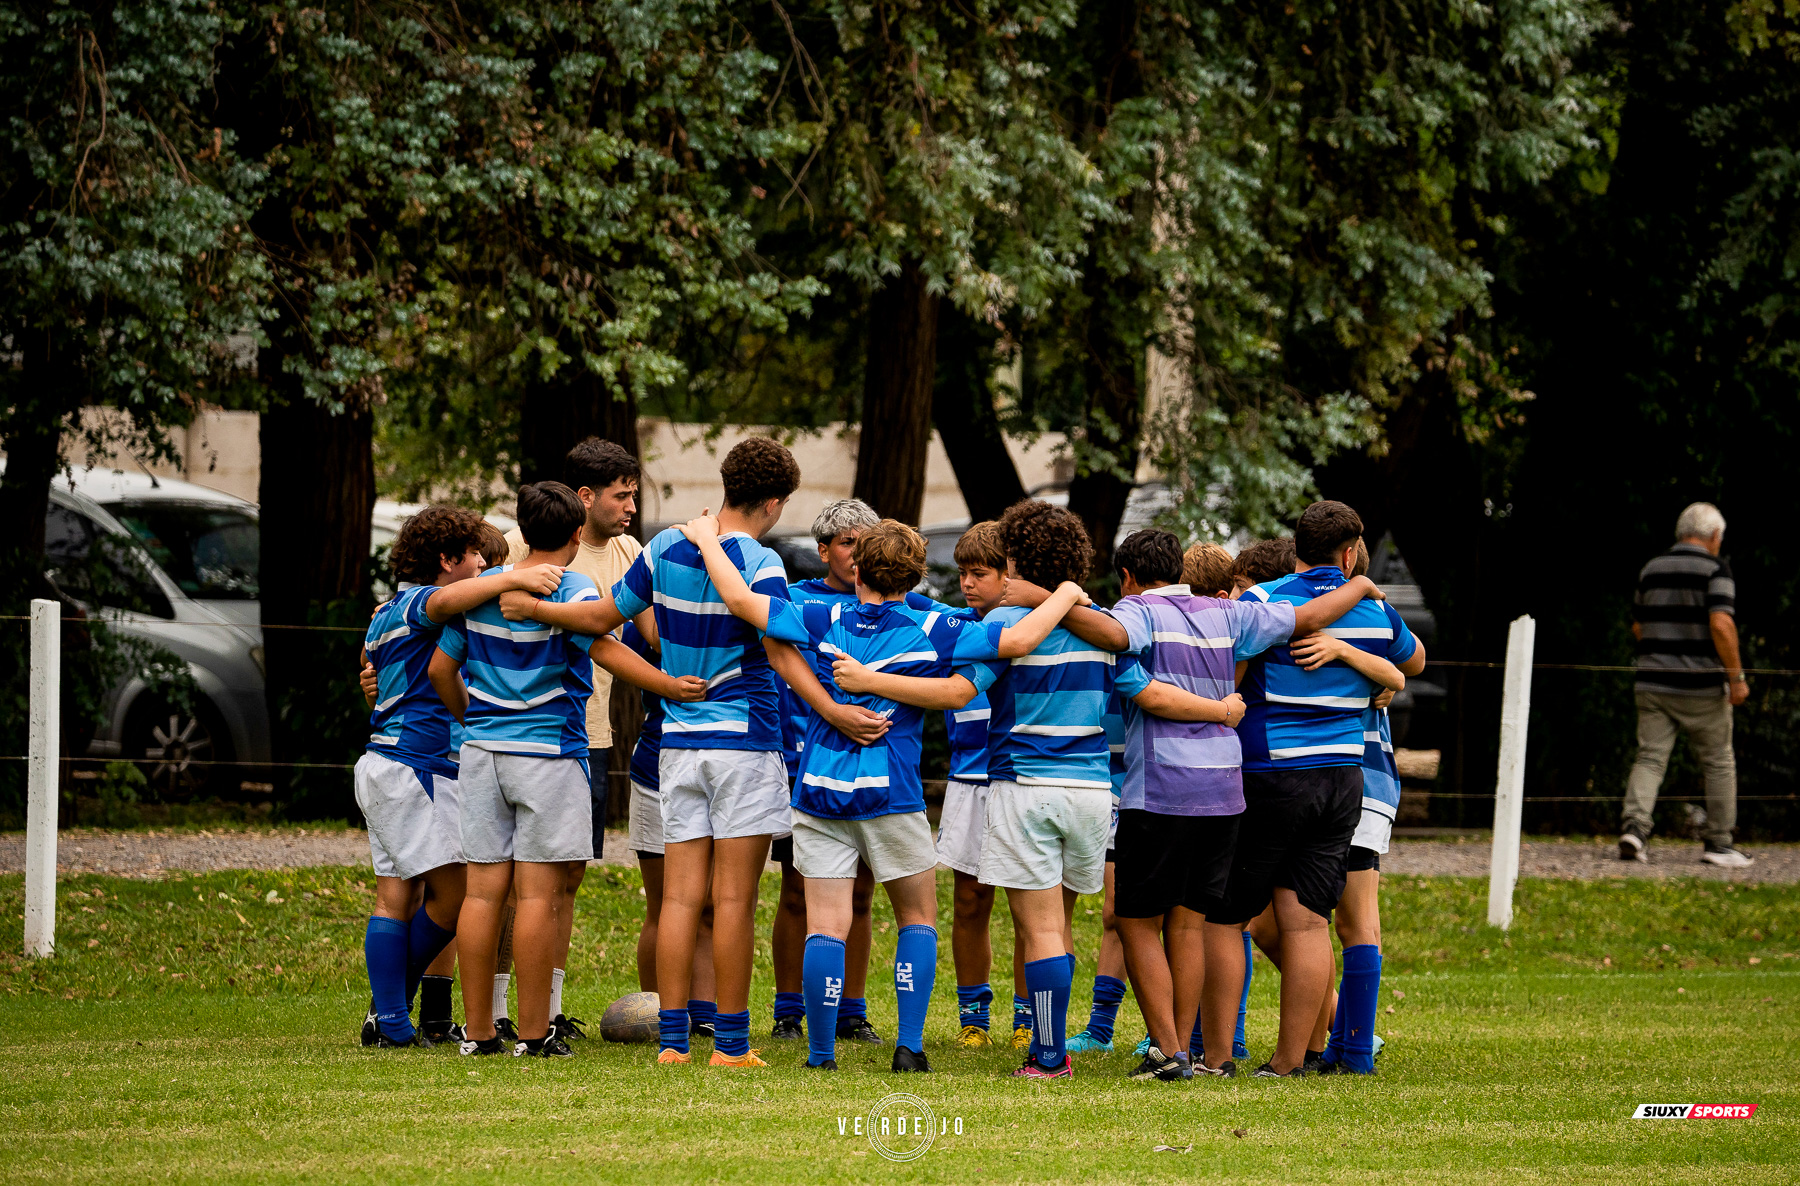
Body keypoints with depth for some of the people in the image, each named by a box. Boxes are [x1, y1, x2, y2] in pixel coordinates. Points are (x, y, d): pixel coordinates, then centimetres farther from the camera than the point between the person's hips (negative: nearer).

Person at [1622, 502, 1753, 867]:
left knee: (1650, 758, 1)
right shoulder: (1714, 569, -7)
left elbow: (1638, 628, 16)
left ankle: (1634, 825, -20)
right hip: (1701, 686, -4)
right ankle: (1719, 843, 12)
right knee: (1719, 763, 9)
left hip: (1654, 684, 4)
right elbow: (1721, 624, -19)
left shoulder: (1652, 570, 11)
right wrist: (1737, 677, -12)